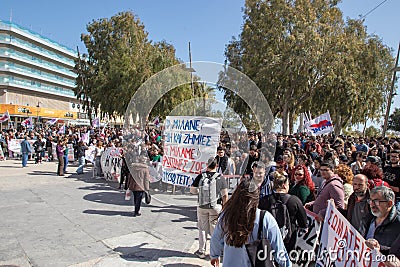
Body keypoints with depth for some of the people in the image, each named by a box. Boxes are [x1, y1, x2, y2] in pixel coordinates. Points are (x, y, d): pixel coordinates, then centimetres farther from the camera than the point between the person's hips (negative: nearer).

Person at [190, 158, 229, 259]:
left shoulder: (200, 177, -6)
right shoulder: (221, 178, -8)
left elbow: (192, 190, 0)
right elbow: (225, 195, -7)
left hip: (202, 207, 1)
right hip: (216, 206, -1)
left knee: (202, 228, 14)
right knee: (214, 229, 12)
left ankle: (201, 251, 24)